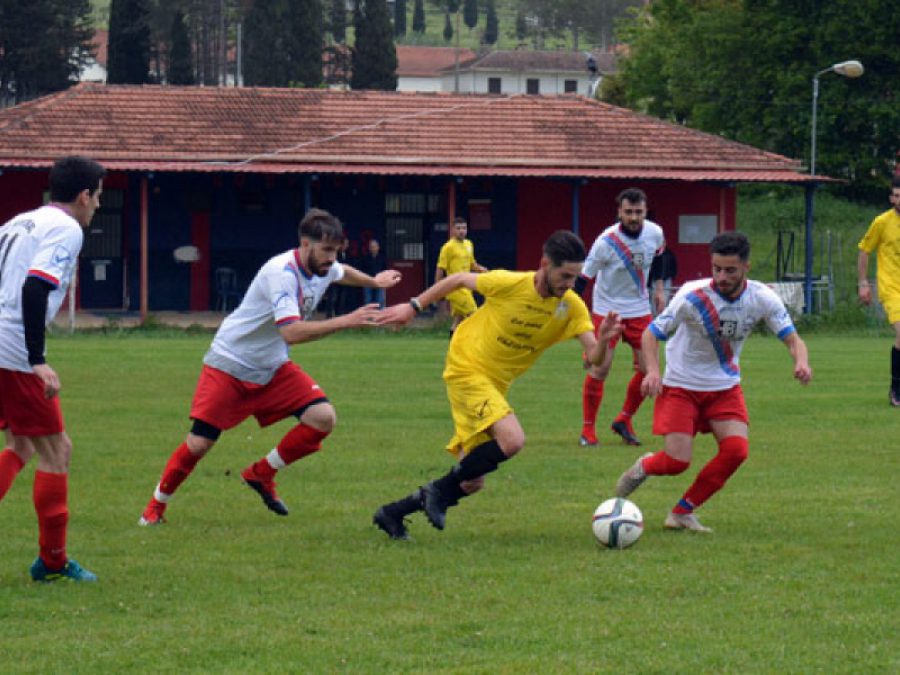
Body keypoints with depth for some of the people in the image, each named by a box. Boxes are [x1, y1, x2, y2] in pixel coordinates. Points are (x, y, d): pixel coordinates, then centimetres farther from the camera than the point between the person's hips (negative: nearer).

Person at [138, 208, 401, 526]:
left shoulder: (325, 268, -4)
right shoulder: (281, 273, -29)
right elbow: (291, 332, -41)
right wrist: (346, 322, -42)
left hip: (273, 368, 7)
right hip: (230, 364, -7)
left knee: (323, 418, -13)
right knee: (199, 443, -8)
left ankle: (261, 475, 7)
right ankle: (156, 506, 16)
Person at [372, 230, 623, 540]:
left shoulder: (571, 307, -8)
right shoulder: (510, 283, -19)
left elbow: (594, 357, -14)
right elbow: (459, 280, -3)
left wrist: (604, 341, -36)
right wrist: (414, 306, 3)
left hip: (495, 385, 6)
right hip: (467, 368, -6)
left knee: (472, 483, 7)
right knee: (512, 440, -29)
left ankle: (393, 514, 23)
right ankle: (440, 491, -11)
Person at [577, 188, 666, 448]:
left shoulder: (654, 233, -7)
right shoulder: (606, 241, -22)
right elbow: (583, 277, -18)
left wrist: (659, 289, 16)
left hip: (639, 309, 5)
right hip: (607, 310, -5)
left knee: (648, 368, 0)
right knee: (600, 368, -9)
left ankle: (624, 421, 19)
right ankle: (588, 429, 5)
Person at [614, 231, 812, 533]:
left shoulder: (762, 298, -13)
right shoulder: (692, 296, -22)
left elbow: (792, 339, -9)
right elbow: (651, 334, -14)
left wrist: (801, 362, -32)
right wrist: (652, 371, -32)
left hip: (725, 387, 3)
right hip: (681, 386, -3)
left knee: (736, 450, -17)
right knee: (677, 461, -13)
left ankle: (683, 512, 2)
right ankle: (644, 467, 26)